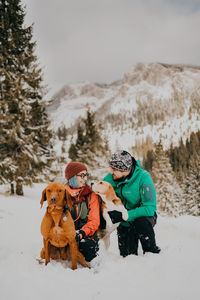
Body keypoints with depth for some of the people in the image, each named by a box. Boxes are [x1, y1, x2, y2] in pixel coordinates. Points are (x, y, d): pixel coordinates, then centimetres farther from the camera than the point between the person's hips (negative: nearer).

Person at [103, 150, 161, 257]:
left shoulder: (143, 177, -26)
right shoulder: (110, 178, -12)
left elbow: (150, 208, -31)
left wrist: (124, 215, -34)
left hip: (143, 216, -3)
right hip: (125, 223, 3)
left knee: (142, 222, -37)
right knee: (127, 255, -7)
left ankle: (151, 250, -12)